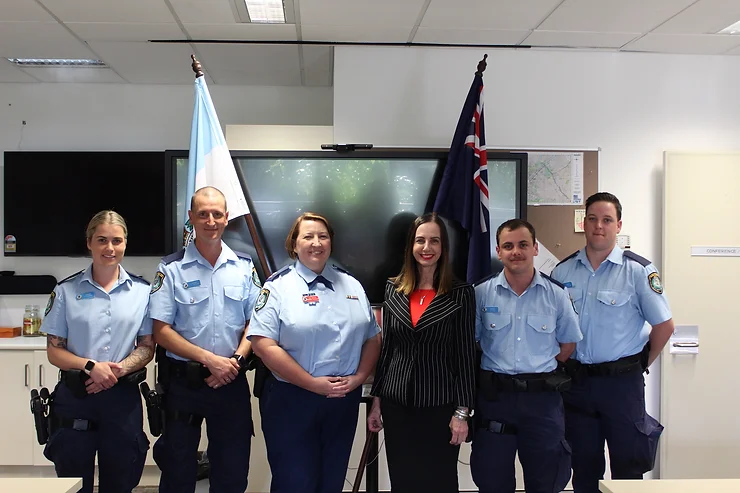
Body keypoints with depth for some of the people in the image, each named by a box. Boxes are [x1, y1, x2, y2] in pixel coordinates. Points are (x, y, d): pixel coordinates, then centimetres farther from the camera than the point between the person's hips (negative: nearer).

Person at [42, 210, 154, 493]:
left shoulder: (142, 291, 3)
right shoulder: (66, 290, 1)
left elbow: (147, 347, 4)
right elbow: (54, 351, 0)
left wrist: (118, 369, -15)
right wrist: (90, 366, -17)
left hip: (123, 398, 1)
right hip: (75, 398, -1)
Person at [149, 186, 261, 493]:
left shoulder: (244, 267, 4)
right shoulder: (172, 269, -4)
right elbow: (161, 331, -7)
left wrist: (236, 359, -12)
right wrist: (210, 359, -16)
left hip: (232, 382, 2)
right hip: (183, 383, -2)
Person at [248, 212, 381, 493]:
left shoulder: (352, 286, 11)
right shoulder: (278, 286, -5)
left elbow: (372, 338, 14)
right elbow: (264, 345, -15)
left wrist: (358, 377, -3)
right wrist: (313, 383, -15)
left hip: (344, 400, 5)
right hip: (292, 400, -4)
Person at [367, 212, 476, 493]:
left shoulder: (461, 294, -6)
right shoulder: (393, 289, 4)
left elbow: (466, 355, -6)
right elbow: (385, 347, 8)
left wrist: (462, 411, -8)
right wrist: (376, 401, 8)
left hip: (440, 405, -3)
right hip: (397, 403, 3)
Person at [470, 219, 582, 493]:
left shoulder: (556, 295, 1)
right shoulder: (481, 294, 0)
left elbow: (568, 343, 11)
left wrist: (541, 370, 6)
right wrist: (496, 370, 2)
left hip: (543, 397, 1)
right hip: (494, 396, 0)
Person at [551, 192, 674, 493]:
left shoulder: (638, 270, -7)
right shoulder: (563, 271, 3)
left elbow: (664, 325, -3)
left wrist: (640, 364, 2)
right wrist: (564, 366, 6)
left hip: (623, 381, -3)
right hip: (577, 381, 3)